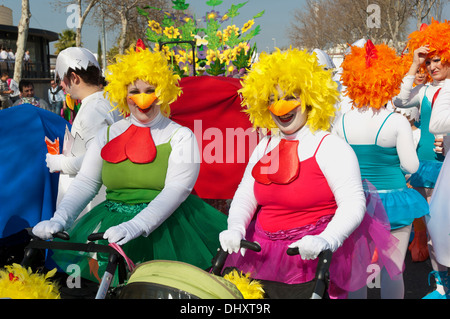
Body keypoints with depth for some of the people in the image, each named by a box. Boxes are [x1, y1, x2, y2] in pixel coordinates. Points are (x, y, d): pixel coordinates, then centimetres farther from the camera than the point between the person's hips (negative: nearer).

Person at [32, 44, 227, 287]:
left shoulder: (181, 136, 1)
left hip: (165, 225, -4)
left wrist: (136, 226, -27)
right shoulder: (108, 135, 14)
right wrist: (58, 220, -10)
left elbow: (176, 189, -12)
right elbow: (85, 182, 8)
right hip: (113, 222, 4)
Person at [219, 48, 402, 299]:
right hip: (262, 251, 5)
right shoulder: (265, 148, 12)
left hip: (314, 258, -5)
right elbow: (245, 195, 9)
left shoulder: (330, 147, -8)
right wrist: (235, 230, -10)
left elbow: (353, 203, -15)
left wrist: (325, 241, -30)